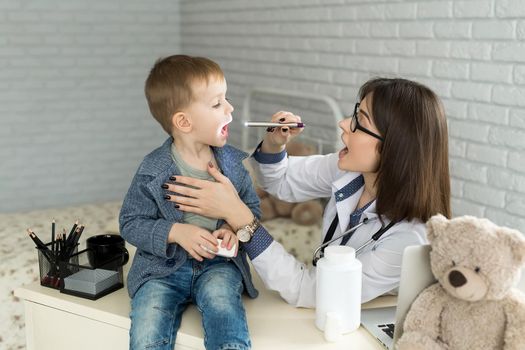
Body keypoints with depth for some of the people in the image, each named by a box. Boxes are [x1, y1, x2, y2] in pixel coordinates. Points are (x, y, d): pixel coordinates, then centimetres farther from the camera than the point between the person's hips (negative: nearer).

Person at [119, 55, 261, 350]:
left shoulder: (234, 163, 0)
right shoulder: (153, 171, -8)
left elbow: (252, 209, 10)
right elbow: (131, 223, -2)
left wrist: (236, 229, -13)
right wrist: (175, 233, -19)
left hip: (218, 264, 2)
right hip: (163, 266, -1)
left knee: (220, 297, -33)